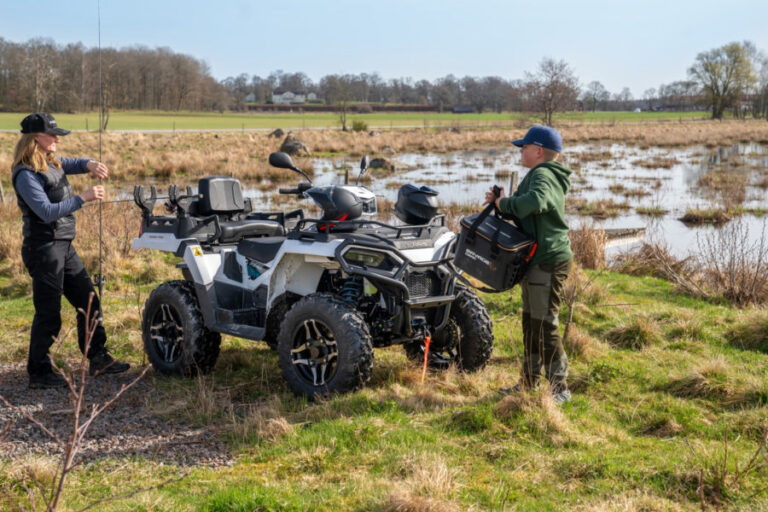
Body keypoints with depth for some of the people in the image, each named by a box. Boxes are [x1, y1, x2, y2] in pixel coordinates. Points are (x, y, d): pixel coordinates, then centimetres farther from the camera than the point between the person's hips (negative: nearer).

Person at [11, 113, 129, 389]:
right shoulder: (26, 175, -17)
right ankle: (38, 373, 10)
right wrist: (83, 198, -27)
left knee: (88, 303, 13)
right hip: (43, 249, -10)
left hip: (64, 247, 10)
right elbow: (47, 211, -25)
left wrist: (90, 164, -1)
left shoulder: (50, 163, 10)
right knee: (48, 314, -2)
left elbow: (73, 164, 23)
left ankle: (98, 359, 22)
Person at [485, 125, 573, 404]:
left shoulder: (543, 175, -15)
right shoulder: (536, 175, 19)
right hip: (536, 259, 11)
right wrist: (501, 203, 4)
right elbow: (521, 213, 23)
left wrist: (505, 203, -21)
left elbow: (535, 202, -37)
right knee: (530, 323, 17)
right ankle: (528, 382, 28)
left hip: (549, 261, -11)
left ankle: (559, 388, 1)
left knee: (544, 326, -7)